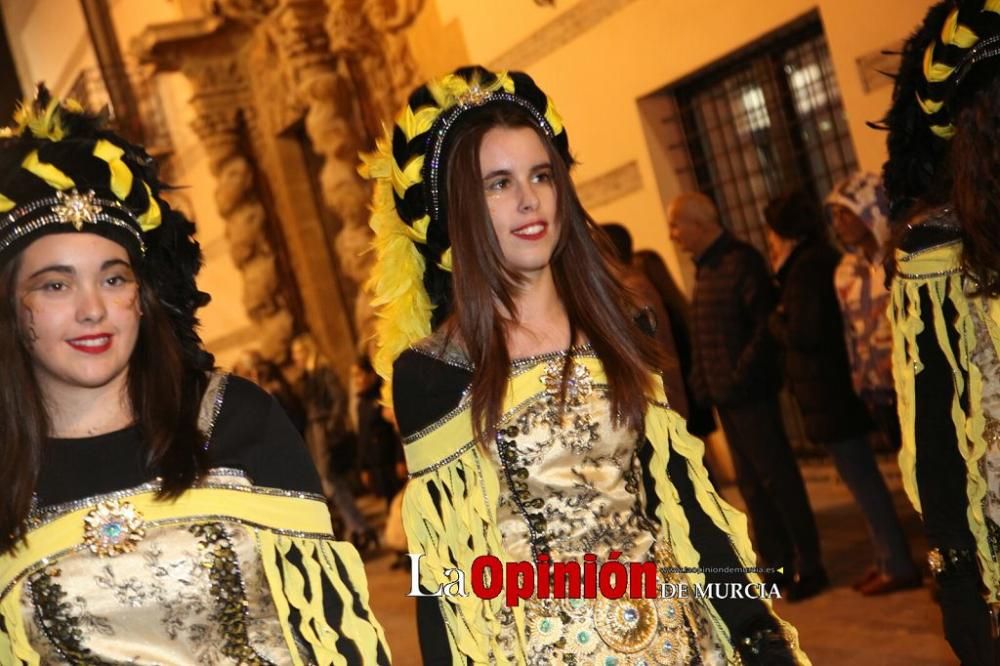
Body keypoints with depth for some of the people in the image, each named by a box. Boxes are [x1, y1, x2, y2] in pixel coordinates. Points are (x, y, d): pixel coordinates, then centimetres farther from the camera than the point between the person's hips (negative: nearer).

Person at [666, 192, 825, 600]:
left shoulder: (740, 262, -14)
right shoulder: (705, 267, 13)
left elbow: (766, 324, -20)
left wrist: (741, 375, -20)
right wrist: (702, 382, 8)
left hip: (749, 393, -9)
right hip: (725, 395, 9)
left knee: (777, 478, -1)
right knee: (751, 482, 14)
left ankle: (808, 564, 8)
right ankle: (777, 562, 23)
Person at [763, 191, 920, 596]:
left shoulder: (805, 267, -18)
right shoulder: (823, 259, 13)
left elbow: (801, 335, -22)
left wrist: (776, 318, -4)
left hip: (828, 395, -10)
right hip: (842, 385, 10)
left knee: (861, 479, -4)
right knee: (863, 478, 16)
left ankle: (897, 566, 2)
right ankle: (889, 559, 23)